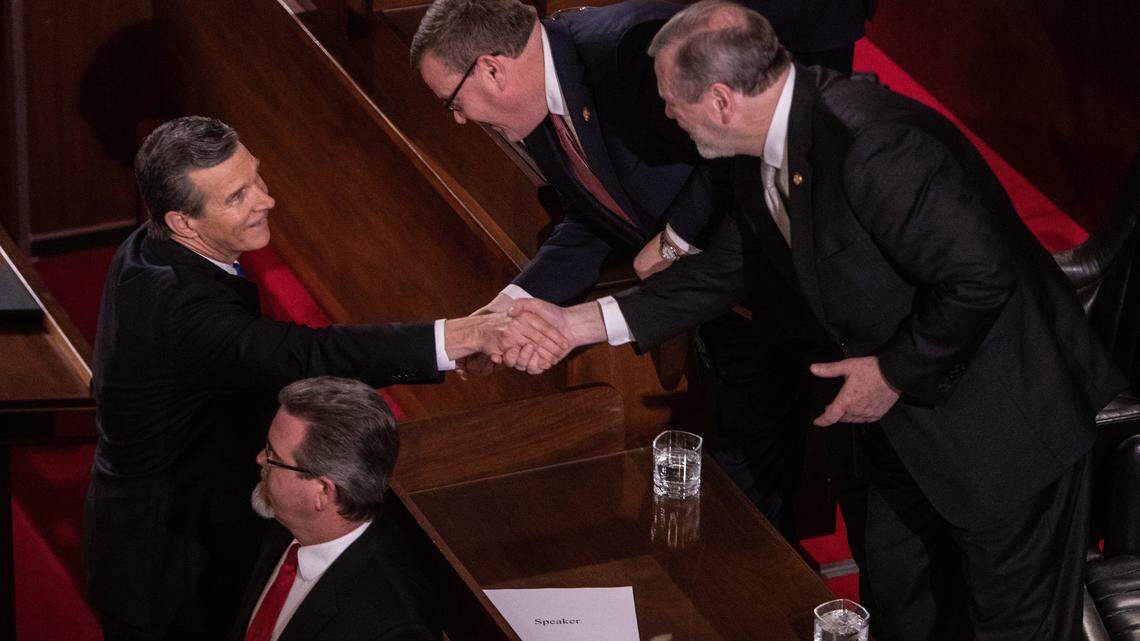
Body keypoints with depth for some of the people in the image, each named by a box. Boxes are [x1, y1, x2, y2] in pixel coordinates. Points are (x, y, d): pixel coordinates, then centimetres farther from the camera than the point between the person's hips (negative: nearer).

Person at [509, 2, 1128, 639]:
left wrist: (895, 373, -19)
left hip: (1004, 417, -9)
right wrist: (577, 323, 7)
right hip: (909, 419, 9)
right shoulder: (767, 150, -2)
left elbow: (980, 276, -33)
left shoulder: (869, 143, -33)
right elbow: (723, 271, 11)